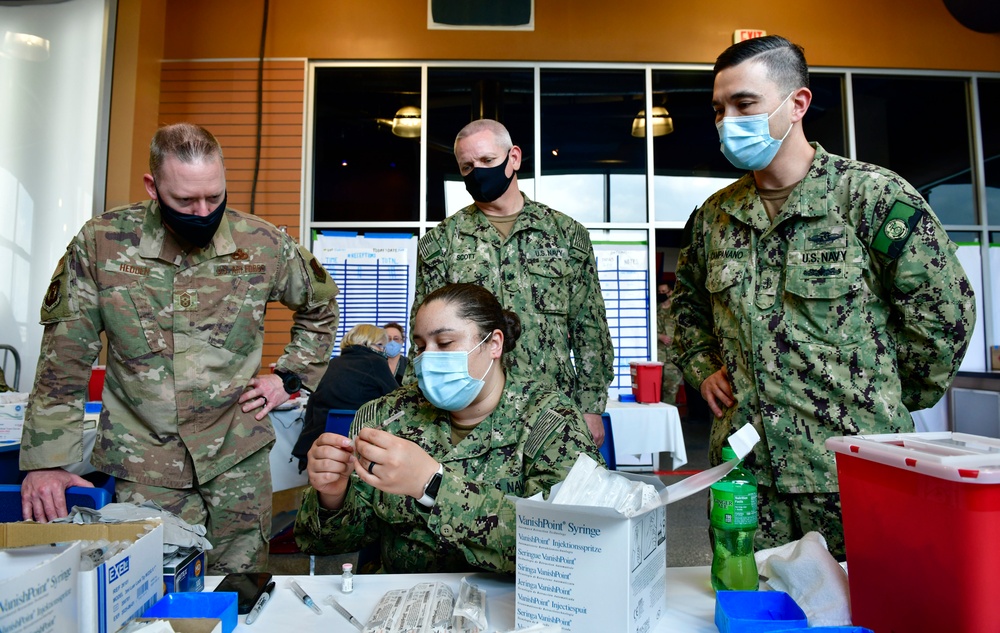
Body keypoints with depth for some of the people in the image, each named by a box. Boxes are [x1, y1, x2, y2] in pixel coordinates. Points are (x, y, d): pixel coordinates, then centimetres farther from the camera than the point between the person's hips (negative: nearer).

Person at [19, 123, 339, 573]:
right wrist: (46, 461, -5)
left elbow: (320, 305, 13)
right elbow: (63, 360, -2)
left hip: (240, 457, 1)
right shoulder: (101, 243, -7)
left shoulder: (262, 244, -5)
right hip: (142, 466, 0)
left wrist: (290, 375, 4)